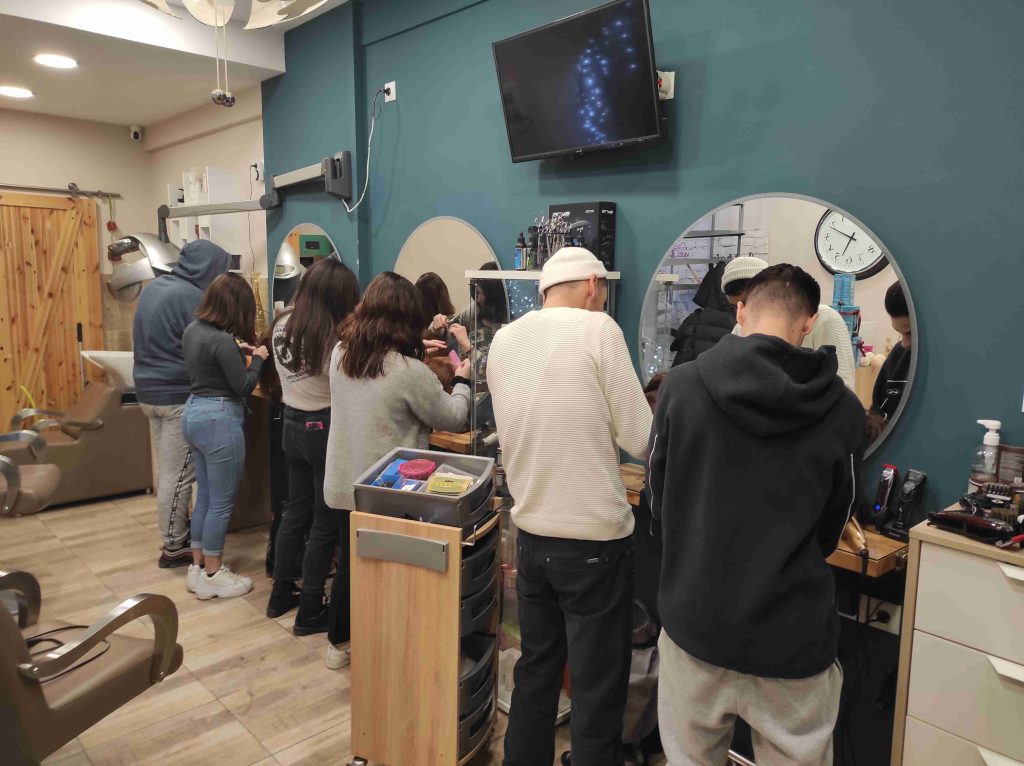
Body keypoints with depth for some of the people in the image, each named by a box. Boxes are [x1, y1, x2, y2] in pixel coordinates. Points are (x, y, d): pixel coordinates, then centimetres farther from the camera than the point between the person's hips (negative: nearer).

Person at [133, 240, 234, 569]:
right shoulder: (191, 296, -18)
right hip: (178, 395, -9)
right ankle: (174, 548, 9)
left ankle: (178, 527, 32)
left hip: (149, 390, 9)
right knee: (179, 473, 0)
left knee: (168, 468, 18)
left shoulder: (153, 287, 10)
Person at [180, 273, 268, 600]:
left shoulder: (192, 329, 6)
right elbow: (243, 387, -15)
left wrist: (237, 351, 15)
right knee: (221, 502, 3)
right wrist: (257, 358, -1)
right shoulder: (222, 340, -21)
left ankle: (198, 566, 28)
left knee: (205, 496, 19)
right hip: (219, 419, -10)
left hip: (194, 413, 10)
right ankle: (212, 576, 14)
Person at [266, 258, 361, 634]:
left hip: (292, 426, 8)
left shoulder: (282, 326, 2)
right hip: (325, 431, -7)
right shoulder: (333, 338, -21)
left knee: (295, 511, 21)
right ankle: (310, 612, 16)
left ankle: (281, 595, 34)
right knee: (326, 522, 6)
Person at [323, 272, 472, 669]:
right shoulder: (410, 371, -24)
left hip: (343, 485, 6)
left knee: (349, 561, 22)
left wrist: (414, 356, 17)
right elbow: (453, 417, -11)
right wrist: (461, 380, 7)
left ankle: (338, 644, 38)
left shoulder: (341, 354, -4)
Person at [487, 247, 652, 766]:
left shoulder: (503, 339, 5)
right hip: (594, 539, -6)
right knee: (597, 690, 8)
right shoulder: (596, 328, -12)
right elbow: (640, 438, -10)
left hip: (531, 534, 6)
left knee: (535, 670, 22)